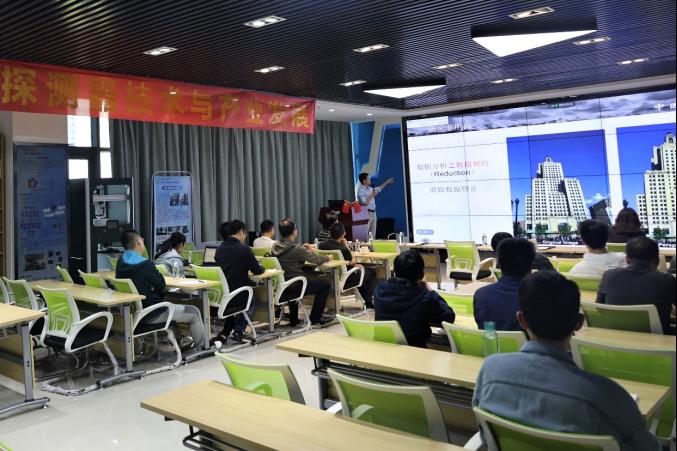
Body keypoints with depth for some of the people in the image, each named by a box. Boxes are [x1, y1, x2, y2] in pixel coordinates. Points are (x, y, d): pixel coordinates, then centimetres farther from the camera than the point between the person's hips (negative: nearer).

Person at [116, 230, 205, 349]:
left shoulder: (120, 263, 1)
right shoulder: (145, 264, -24)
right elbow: (162, 286, -12)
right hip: (151, 315, -9)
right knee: (194, 312, 7)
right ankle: (202, 347, 24)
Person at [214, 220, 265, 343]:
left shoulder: (219, 249, 4)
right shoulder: (244, 249, -14)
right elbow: (257, 270, -5)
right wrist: (262, 268, 18)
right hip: (238, 296, -5)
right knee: (252, 300, 31)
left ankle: (225, 332, 31)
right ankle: (238, 331, 22)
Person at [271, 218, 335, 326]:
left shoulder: (275, 247, -2)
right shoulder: (296, 249, -22)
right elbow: (317, 259, -9)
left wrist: (303, 249, 12)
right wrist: (328, 258, 10)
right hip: (295, 287, -7)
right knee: (326, 285, 8)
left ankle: (293, 319, 41)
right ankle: (315, 318, 19)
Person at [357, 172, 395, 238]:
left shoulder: (370, 188, 11)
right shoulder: (361, 191, -15)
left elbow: (379, 188, 30)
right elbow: (365, 203, -23)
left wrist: (387, 182, 33)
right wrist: (372, 195, -16)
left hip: (373, 213, 9)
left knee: (373, 233, 12)